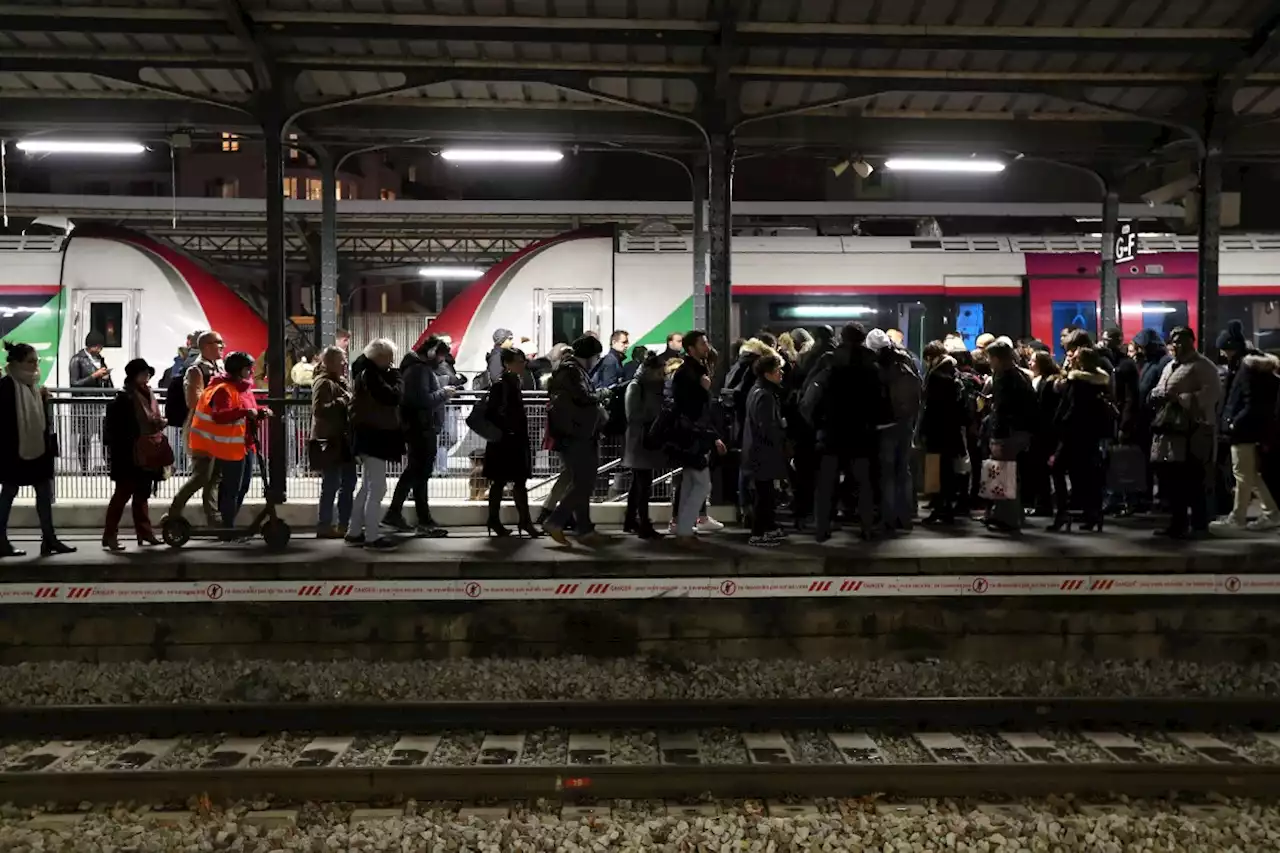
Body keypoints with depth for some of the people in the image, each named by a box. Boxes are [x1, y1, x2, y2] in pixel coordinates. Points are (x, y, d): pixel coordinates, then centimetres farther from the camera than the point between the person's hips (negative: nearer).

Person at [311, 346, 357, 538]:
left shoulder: (342, 382, 17)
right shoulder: (323, 383, -11)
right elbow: (319, 410, -23)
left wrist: (351, 403, 8)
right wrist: (342, 402, -20)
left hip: (343, 439, 9)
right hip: (328, 441, -9)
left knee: (349, 481, 11)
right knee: (331, 484, -5)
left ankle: (344, 523, 19)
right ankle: (324, 526, 3)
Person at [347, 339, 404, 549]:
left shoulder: (365, 372, 16)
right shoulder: (371, 374, -16)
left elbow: (384, 397, 14)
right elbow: (393, 397, -23)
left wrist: (391, 375, 2)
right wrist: (395, 376, -9)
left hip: (369, 435, 11)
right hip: (374, 436, -11)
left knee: (367, 487, 17)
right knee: (377, 489, -7)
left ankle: (354, 532, 22)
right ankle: (371, 537, -4)